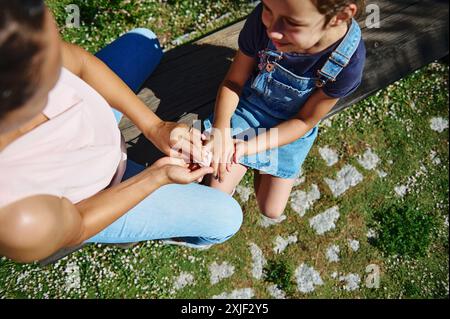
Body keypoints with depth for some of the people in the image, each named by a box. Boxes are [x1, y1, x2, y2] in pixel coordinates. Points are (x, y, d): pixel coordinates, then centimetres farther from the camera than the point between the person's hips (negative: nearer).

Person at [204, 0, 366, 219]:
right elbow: (233, 81, -15)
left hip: (290, 129, 0)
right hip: (249, 106, 1)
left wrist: (250, 147, -26)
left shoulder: (349, 61, -33)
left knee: (271, 210, 5)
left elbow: (305, 121, -18)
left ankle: (261, 168, 32)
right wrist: (220, 130, -30)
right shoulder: (263, 19, -31)